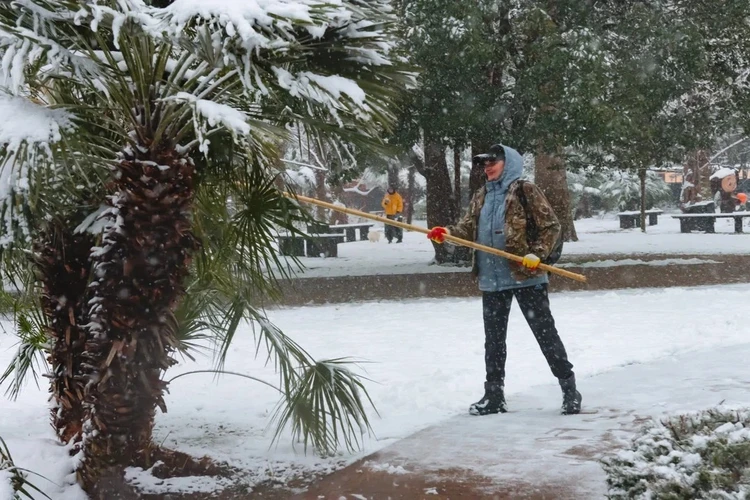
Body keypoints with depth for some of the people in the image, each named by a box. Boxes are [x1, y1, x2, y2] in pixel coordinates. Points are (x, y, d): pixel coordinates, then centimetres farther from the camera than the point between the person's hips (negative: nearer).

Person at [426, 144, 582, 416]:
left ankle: (569, 389, 10)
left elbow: (551, 226, -6)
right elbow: (468, 228, 6)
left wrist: (537, 253, -18)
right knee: (493, 338, 11)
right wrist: (447, 232, -13)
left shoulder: (525, 191, -5)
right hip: (491, 279, 6)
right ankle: (494, 395, 21)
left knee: (545, 333, 0)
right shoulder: (481, 196, 13)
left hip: (526, 275, -6)